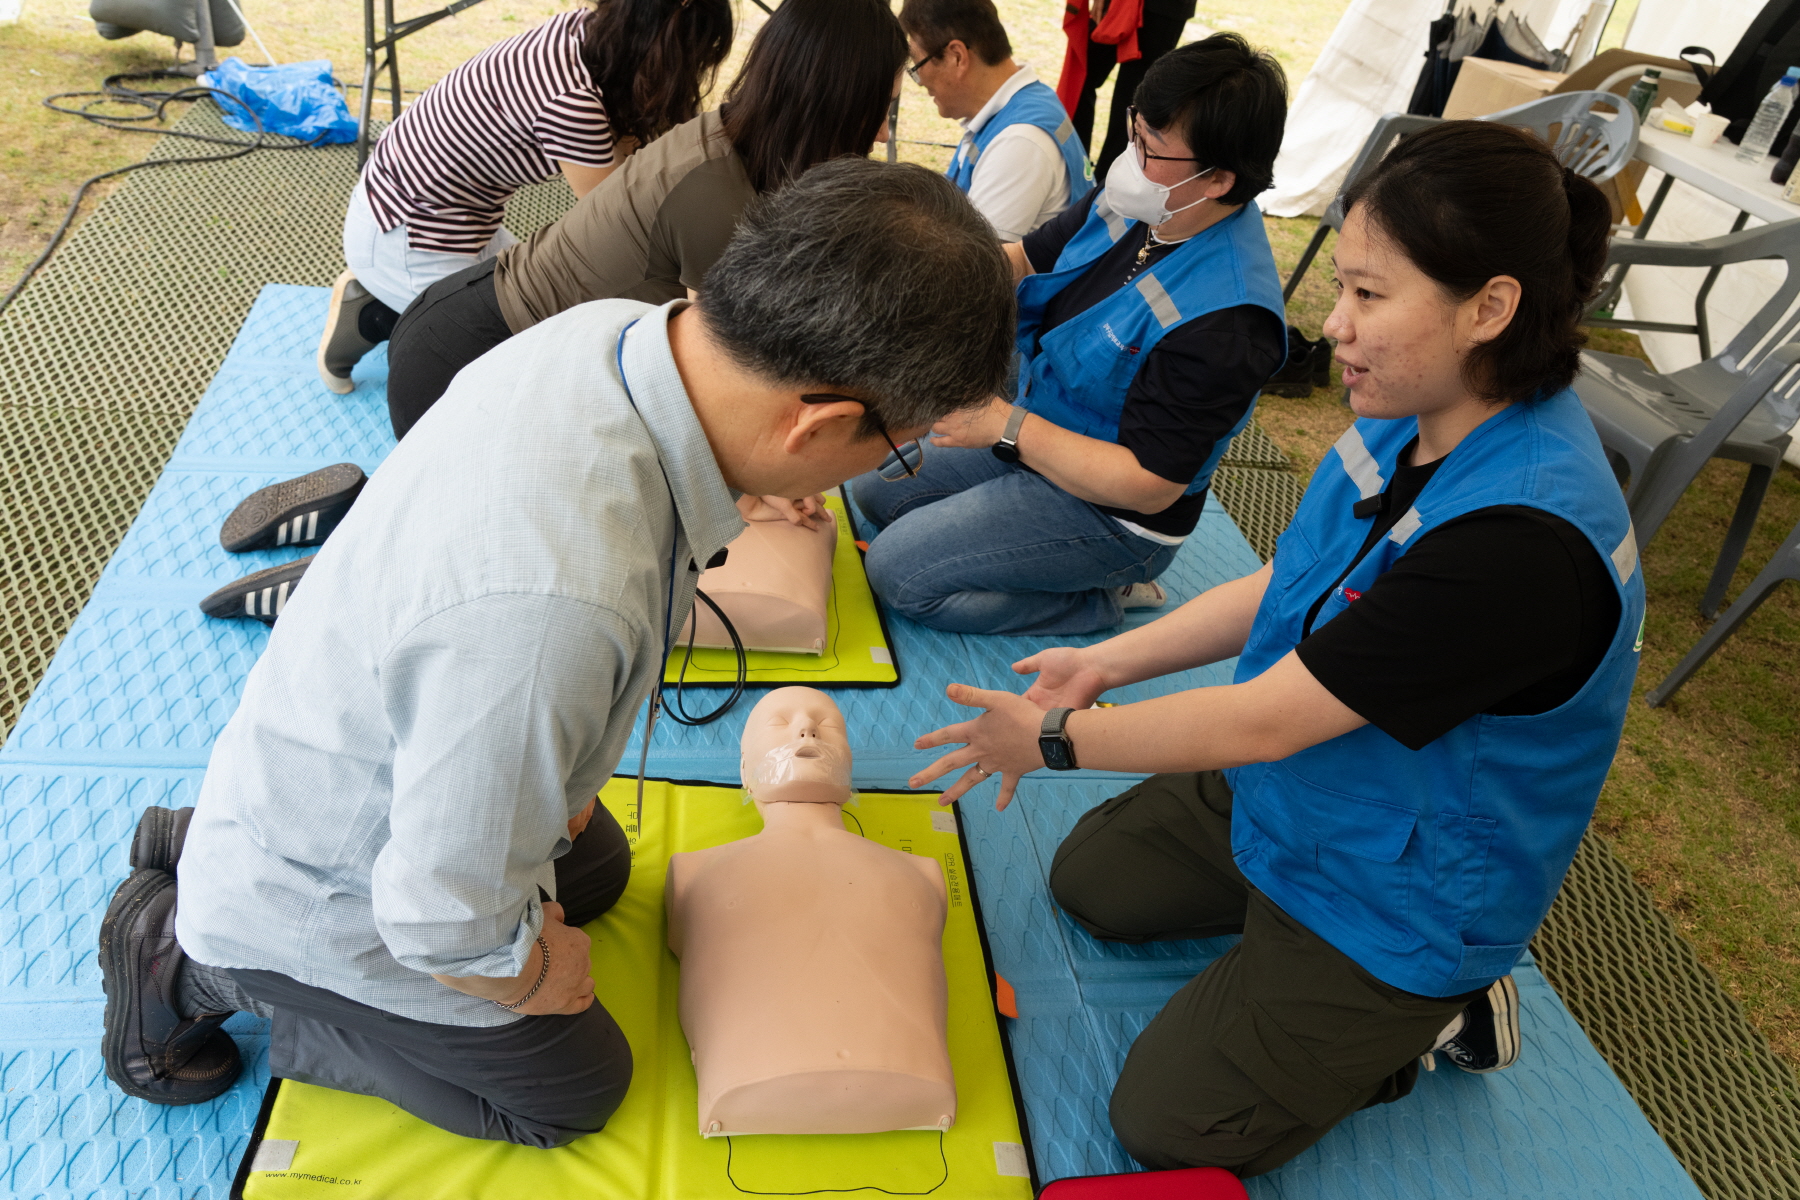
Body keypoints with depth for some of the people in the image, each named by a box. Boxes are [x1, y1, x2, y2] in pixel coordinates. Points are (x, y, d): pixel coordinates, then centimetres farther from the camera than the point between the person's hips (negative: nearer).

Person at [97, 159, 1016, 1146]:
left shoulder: (616, 326, -20)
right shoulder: (546, 608, -47)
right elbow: (449, 926, -32)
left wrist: (553, 779, 8)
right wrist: (538, 977, -9)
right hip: (317, 898, -7)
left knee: (595, 868, 30)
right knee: (575, 1087, 13)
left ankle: (214, 853, 26)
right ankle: (198, 962, 12)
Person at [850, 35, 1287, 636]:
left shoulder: (1223, 319, -33)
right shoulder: (1132, 204, -7)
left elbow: (1148, 485, -30)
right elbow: (1026, 258, 5)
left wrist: (1005, 426, -29)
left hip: (1110, 510, -9)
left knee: (896, 568, -14)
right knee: (874, 490, 15)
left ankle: (1101, 601, 0)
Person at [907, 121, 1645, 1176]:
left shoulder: (1524, 539, -38)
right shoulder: (1414, 420, -10)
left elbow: (1264, 720, -32)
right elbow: (1283, 587, 4)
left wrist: (1052, 738, -20)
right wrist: (1110, 662, -4)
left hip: (1400, 888, -8)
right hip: (1285, 795, 8)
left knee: (1165, 1124, 0)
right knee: (1087, 880, 18)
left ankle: (1436, 1010, 15)